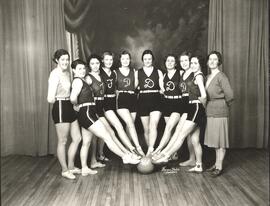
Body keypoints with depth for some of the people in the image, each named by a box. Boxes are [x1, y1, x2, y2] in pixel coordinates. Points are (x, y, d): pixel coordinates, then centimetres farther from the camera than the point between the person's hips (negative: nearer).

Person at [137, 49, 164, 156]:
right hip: (143, 101, 1)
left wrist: (163, 90, -9)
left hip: (156, 101, -1)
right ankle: (150, 150, 19)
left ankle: (150, 149, -24)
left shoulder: (158, 72, 10)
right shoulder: (137, 73, 10)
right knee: (146, 129, 7)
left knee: (153, 125, -20)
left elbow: (162, 88, 9)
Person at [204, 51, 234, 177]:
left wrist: (225, 105, -2)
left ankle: (219, 167, 9)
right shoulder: (208, 77, 12)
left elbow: (229, 95, -16)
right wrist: (208, 106, 6)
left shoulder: (221, 76, -12)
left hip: (220, 111, -8)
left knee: (220, 139, 0)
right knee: (214, 138, 15)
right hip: (211, 111, 8)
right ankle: (217, 163, 27)